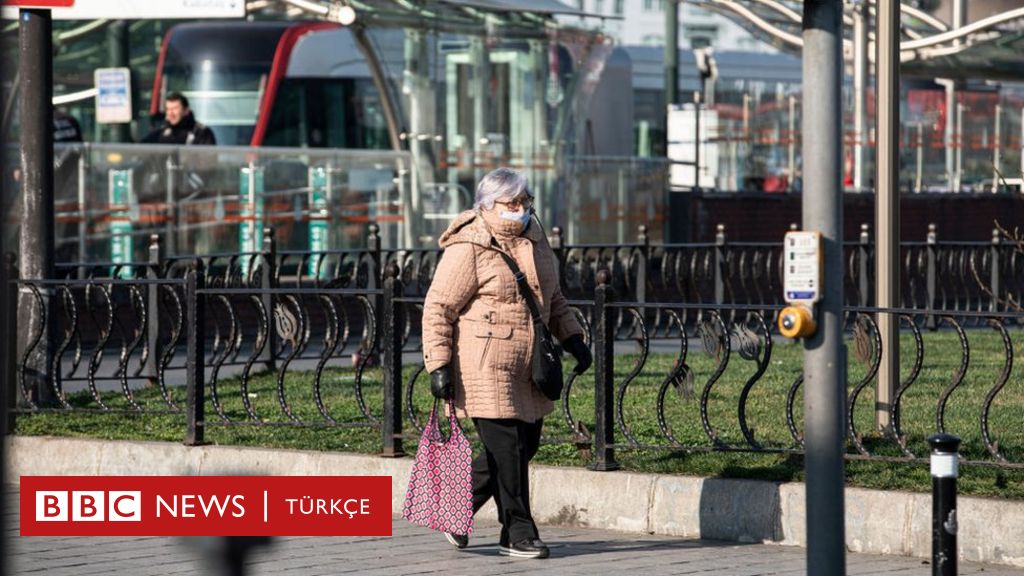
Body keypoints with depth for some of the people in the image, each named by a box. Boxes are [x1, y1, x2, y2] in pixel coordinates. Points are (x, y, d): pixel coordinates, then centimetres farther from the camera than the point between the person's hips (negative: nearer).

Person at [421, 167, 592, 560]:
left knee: (525, 444, 11)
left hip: (527, 368, 8)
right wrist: (438, 366, -14)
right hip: (485, 367, -8)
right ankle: (518, 533, 2)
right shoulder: (468, 248, -10)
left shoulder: (534, 239, 14)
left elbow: (552, 298, 26)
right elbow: (438, 309, -10)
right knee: (507, 448, -8)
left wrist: (572, 339, 14)